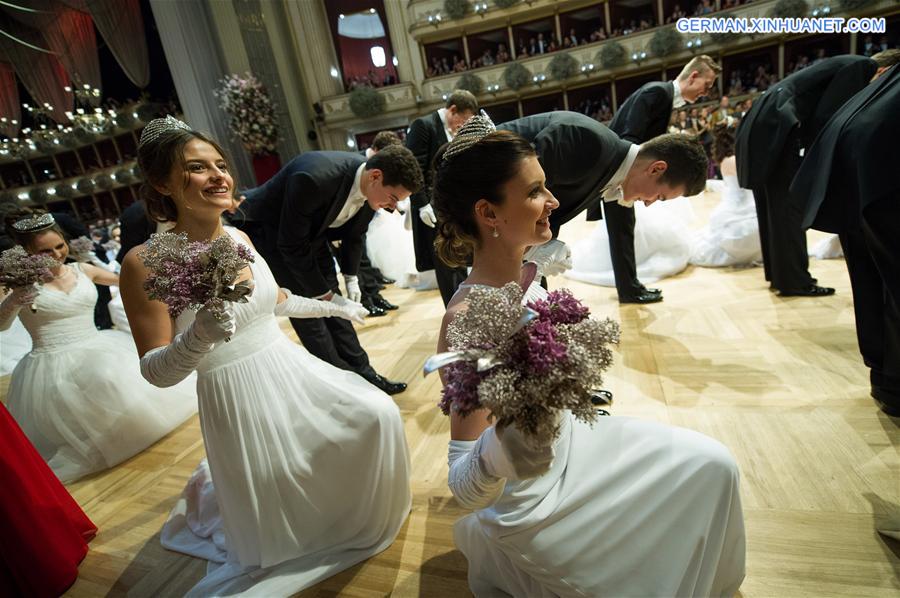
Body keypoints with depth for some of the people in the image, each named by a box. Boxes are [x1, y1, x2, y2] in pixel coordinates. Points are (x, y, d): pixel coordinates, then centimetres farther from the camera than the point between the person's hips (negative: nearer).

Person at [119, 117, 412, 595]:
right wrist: (199, 336, -35)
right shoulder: (145, 262, -18)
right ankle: (214, 489, 43)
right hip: (238, 397, -5)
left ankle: (356, 518, 37)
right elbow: (155, 372, -15)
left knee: (376, 415, 9)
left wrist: (330, 307, 26)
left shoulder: (238, 238, -1)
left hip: (292, 371, 6)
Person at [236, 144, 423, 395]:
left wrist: (351, 278, 0)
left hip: (310, 231, 6)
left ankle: (361, 372, 15)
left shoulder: (370, 186, -16)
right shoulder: (314, 178, -38)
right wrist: (324, 294, -21)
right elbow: (292, 245, -28)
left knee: (331, 303, 5)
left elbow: (355, 234, 2)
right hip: (267, 231, -6)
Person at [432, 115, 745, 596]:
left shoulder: (526, 275, -9)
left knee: (713, 465, 13)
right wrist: (499, 452, -49)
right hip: (533, 502, -7)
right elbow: (464, 492, -30)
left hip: (569, 440, 7)